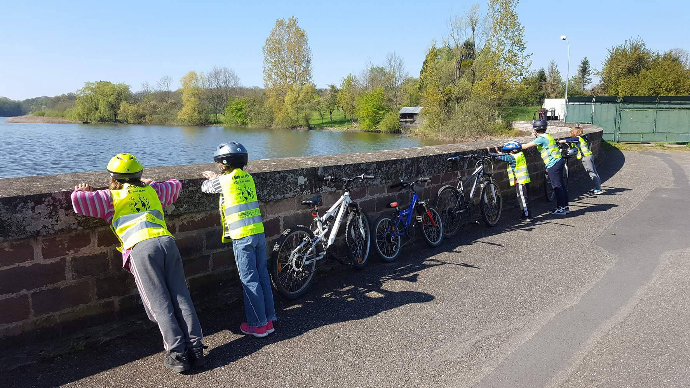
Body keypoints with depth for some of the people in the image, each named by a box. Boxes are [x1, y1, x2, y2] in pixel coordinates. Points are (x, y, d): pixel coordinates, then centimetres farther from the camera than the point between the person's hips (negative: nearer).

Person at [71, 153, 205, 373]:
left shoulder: (110, 198, 16)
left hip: (140, 248, -3)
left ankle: (177, 353, -5)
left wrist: (82, 191, 29)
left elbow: (78, 201, 8)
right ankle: (196, 348, 1)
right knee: (181, 297, 3)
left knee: (159, 303, -1)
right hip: (166, 242, 3)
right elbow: (175, 186, 44)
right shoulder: (152, 191, 26)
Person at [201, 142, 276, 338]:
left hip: (242, 237, -7)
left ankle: (258, 325, 7)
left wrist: (211, 178, 32)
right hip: (259, 233, 7)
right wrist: (216, 177, 38)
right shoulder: (248, 178, 11)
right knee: (262, 276, 13)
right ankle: (269, 319, 22)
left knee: (250, 280, 0)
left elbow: (206, 187, 13)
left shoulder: (224, 180, -7)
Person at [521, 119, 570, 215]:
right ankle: (565, 206, 21)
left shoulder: (541, 138, -15)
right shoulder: (547, 136, 15)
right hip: (558, 162, 10)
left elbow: (526, 146, -15)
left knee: (557, 186, -3)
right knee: (561, 185, 13)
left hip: (553, 165, -10)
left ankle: (561, 208, 3)